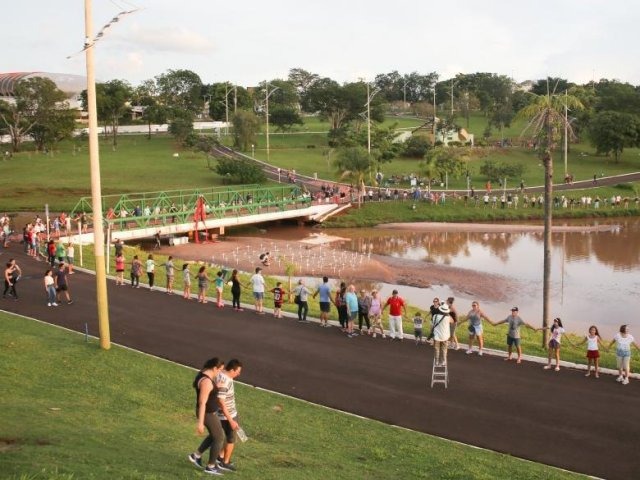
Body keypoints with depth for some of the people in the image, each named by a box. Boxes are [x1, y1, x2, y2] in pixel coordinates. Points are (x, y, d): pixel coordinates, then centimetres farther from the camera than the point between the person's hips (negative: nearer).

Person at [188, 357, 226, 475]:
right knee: (219, 438, 9)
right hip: (207, 414, -10)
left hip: (208, 411, 10)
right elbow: (202, 403, -29)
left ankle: (196, 455, 34)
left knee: (214, 436, 26)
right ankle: (210, 466, 23)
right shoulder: (206, 382, -32)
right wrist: (200, 423, -26)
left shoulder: (204, 374, 0)